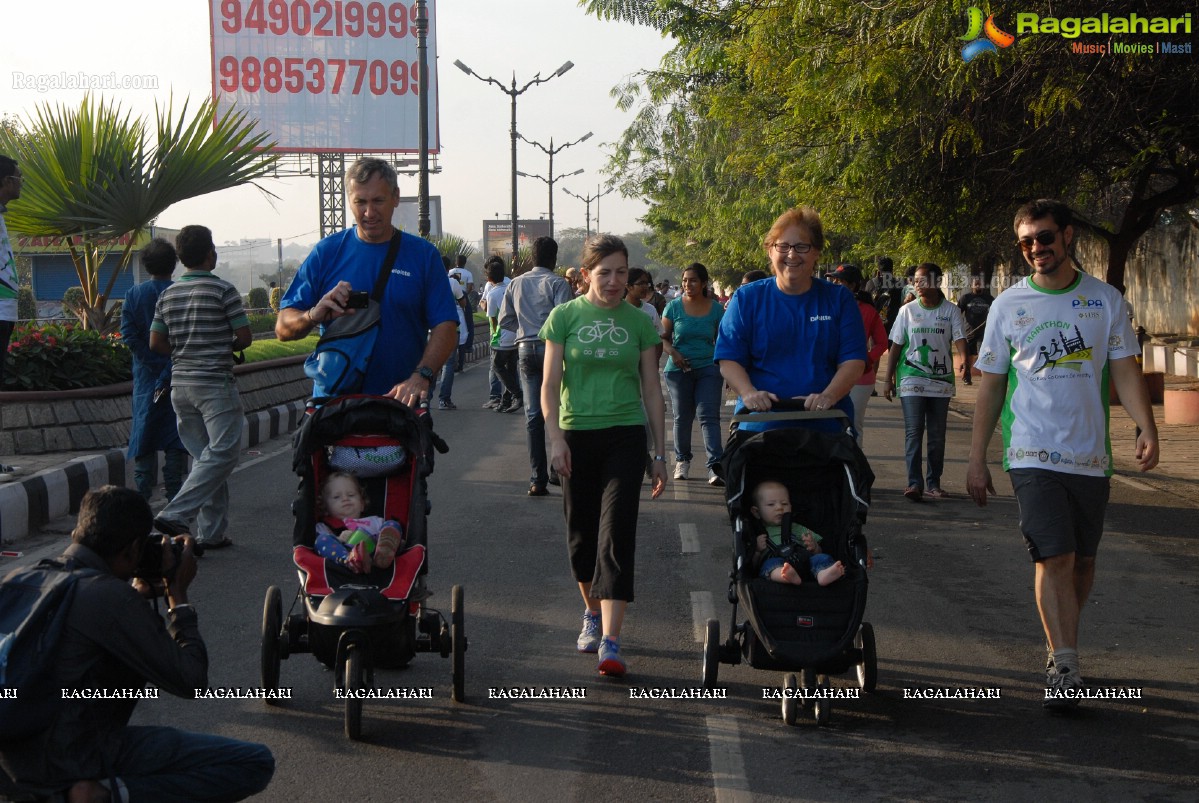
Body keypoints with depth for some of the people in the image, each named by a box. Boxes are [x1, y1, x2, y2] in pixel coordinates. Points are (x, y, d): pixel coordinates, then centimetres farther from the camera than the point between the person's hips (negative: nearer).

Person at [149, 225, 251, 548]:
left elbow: (156, 343, 7)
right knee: (222, 454, -7)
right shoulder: (223, 290, -9)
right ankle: (175, 515, -20)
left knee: (204, 455, 12)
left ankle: (211, 532, 11)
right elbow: (245, 337, -8)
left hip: (180, 383, 7)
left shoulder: (168, 295, 8)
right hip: (216, 383, -7)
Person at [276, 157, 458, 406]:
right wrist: (314, 315, -18)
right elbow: (283, 328, 4)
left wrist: (421, 376, -19)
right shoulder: (327, 252, 6)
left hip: (403, 404, 0)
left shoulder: (423, 255, 5)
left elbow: (445, 328, -2)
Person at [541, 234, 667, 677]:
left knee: (616, 536, -10)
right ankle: (593, 612, 35)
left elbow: (652, 390, 9)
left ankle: (610, 642, -14)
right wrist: (555, 437, -12)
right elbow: (550, 384, 0)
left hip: (625, 437, 0)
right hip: (577, 434, 1)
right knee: (582, 534, 9)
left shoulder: (639, 322, 5)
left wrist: (659, 453, 7)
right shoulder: (565, 317, 2)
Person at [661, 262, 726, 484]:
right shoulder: (674, 306, 0)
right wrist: (673, 353, -14)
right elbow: (663, 337, 5)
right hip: (679, 369, 1)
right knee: (682, 417, 8)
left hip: (708, 368, -1)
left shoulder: (716, 309, 3)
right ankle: (682, 460, 26)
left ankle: (715, 465, -18)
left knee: (709, 416, -11)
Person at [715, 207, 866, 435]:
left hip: (826, 426, 1)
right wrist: (749, 393, -18)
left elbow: (853, 360, 1)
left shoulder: (838, 299, 8)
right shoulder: (747, 298, 7)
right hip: (760, 425, 0)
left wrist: (828, 396, -18)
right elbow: (728, 359, 2)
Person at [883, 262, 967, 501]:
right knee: (914, 432, -9)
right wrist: (889, 379, 5)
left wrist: (963, 357, -31)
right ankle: (914, 483, -11)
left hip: (941, 382, 1)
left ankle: (933, 483, 15)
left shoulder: (951, 311, 3)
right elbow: (896, 346, 8)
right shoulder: (907, 310, 5)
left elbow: (959, 338, -8)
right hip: (911, 381, -1)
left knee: (937, 435, 7)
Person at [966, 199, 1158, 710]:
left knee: (1082, 561, 9)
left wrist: (1146, 427, -15)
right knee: (1055, 557, -13)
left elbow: (1125, 370, 2)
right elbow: (990, 386, 7)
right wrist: (977, 458, 3)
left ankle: (1060, 645, 28)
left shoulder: (1104, 300, 5)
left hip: (1090, 455, 2)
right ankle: (1065, 666, -9)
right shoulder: (1008, 305, 3)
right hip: (1033, 455, -2)